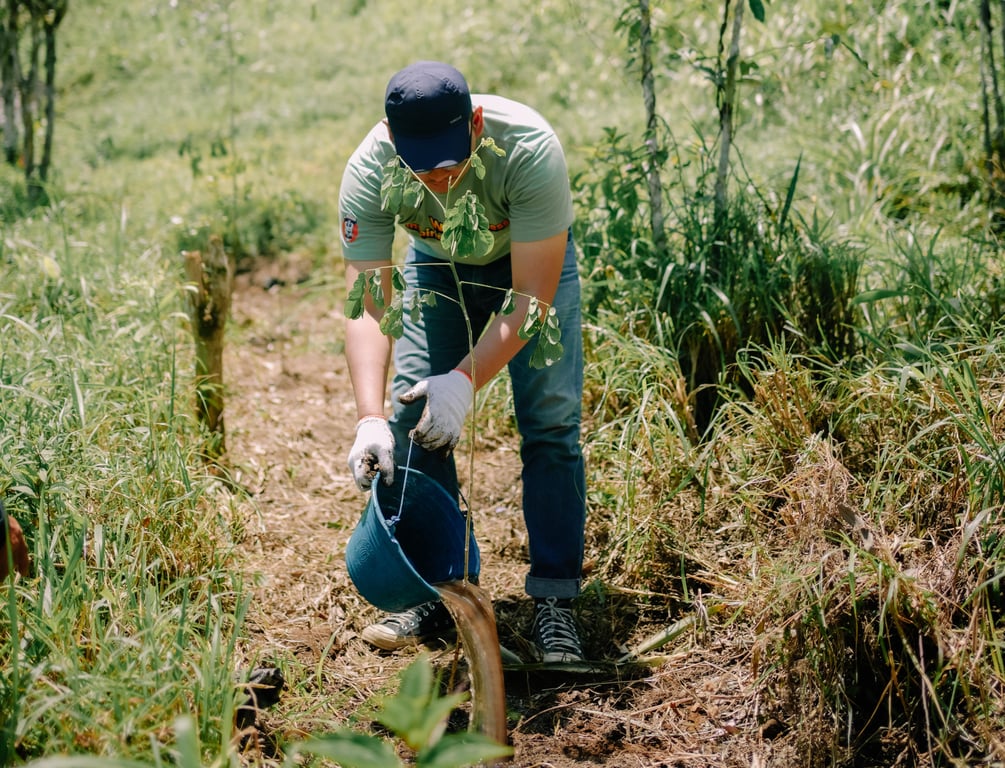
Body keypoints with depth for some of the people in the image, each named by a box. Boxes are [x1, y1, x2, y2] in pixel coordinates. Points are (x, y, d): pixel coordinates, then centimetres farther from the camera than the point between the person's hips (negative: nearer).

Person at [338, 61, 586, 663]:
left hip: (531, 258, -2)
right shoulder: (369, 171, -32)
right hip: (436, 263, 2)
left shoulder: (530, 149, -39)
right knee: (411, 415, -9)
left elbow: (532, 295, -36)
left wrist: (467, 379, -47)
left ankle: (555, 602, -6)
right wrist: (370, 417, -43)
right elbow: (367, 303, -31)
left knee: (550, 417, -15)